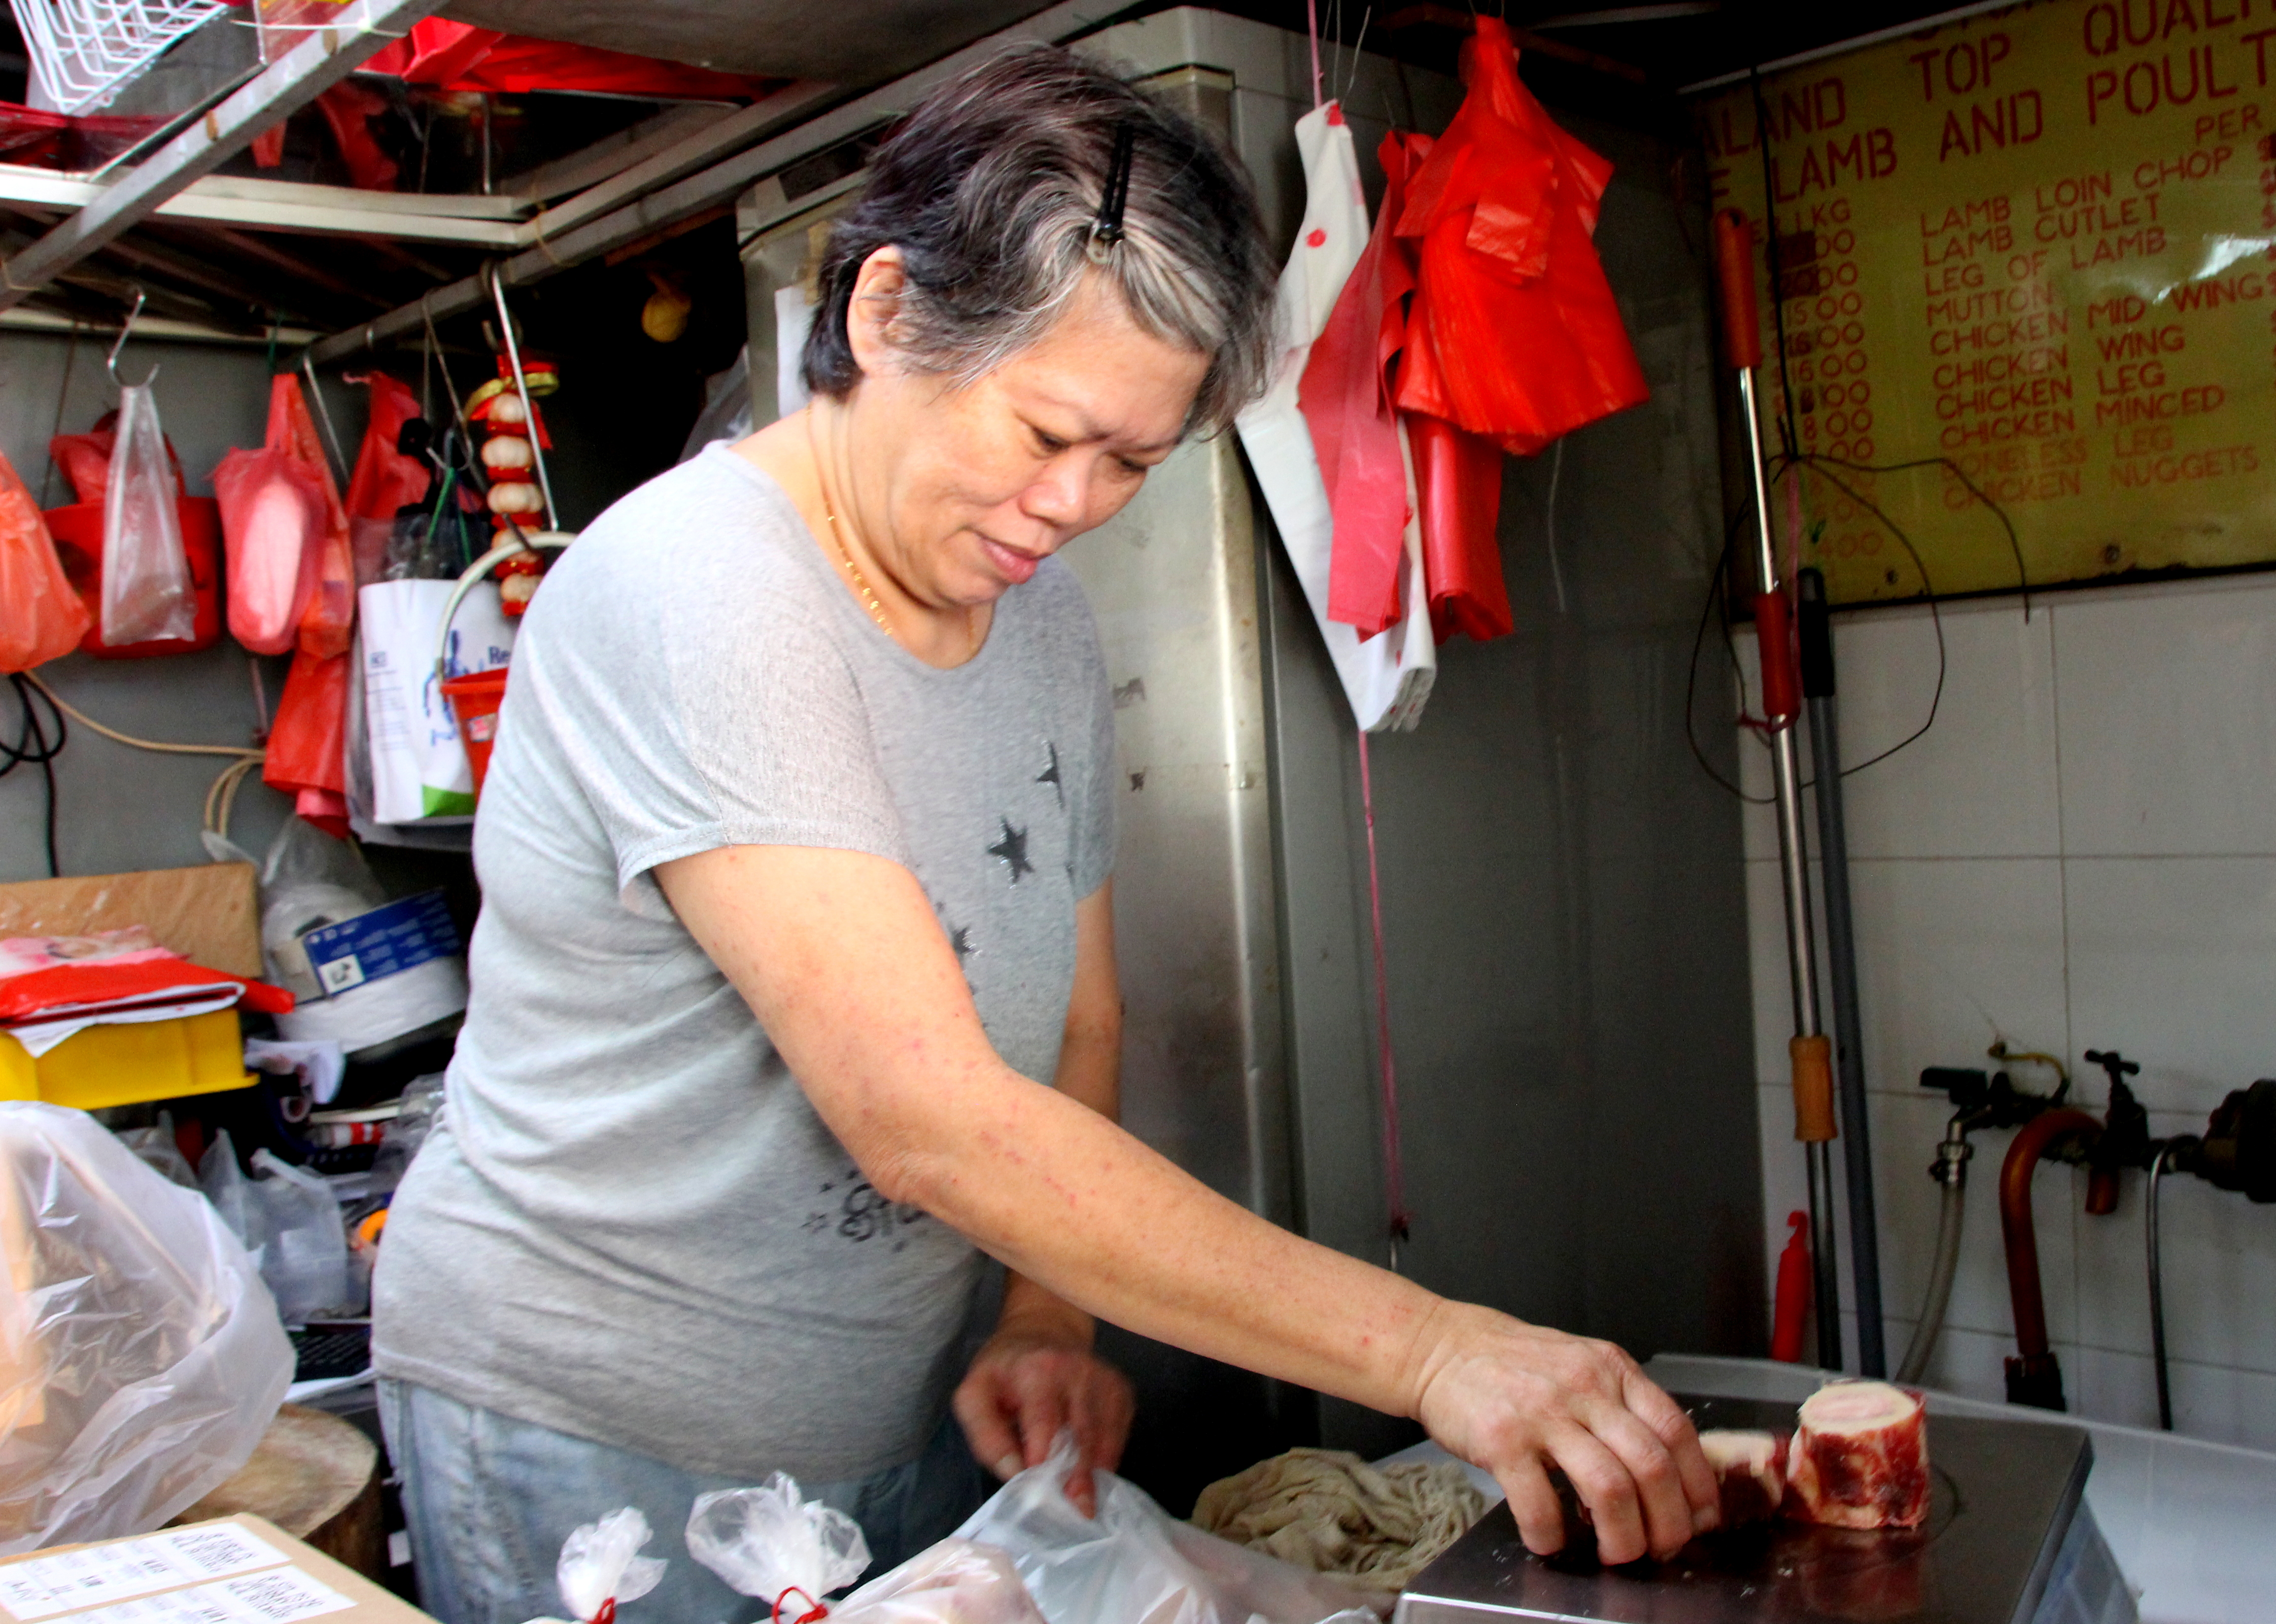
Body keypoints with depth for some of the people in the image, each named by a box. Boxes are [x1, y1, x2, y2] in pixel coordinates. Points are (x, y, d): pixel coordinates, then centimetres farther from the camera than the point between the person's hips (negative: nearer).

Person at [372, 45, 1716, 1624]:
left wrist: (1048, 1319, -7)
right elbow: (929, 1119, -32)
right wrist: (1431, 1348, -32)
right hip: (598, 1442, -6)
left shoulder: (1048, 616, 1)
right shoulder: (697, 590, -24)